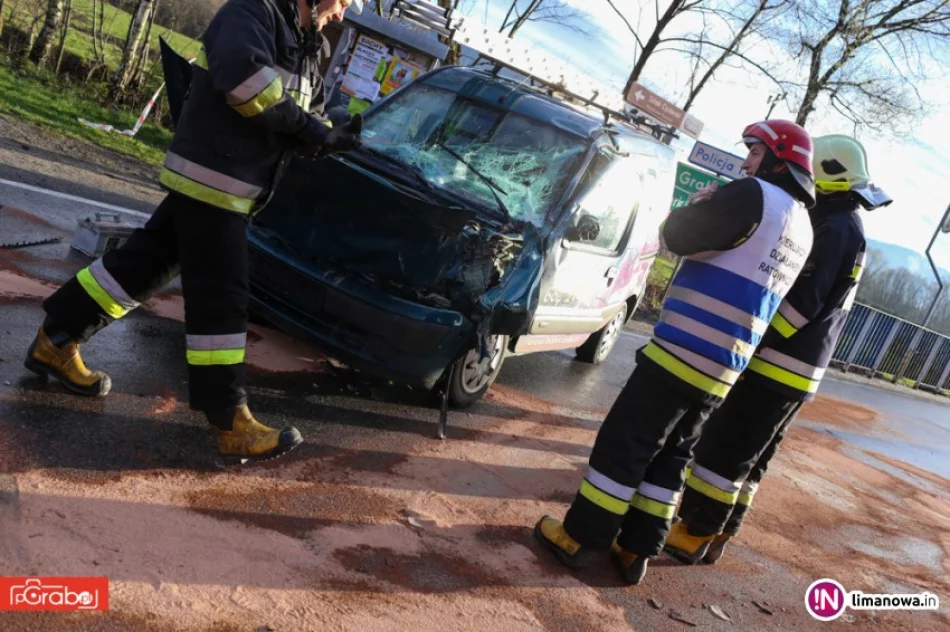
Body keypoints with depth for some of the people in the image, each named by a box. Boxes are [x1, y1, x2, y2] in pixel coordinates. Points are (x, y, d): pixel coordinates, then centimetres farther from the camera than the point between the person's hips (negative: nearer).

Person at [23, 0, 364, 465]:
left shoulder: (299, 47, 19)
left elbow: (303, 116, 19)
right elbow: (244, 77, -29)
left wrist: (333, 137, -2)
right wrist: (309, 128, -20)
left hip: (218, 183, 10)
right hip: (211, 180, -10)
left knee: (144, 264, 16)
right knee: (221, 299, -7)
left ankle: (55, 343, 30)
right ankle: (232, 426, -1)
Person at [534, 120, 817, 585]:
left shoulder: (756, 196, -10)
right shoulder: (802, 230, 17)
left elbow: (678, 236, -12)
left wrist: (701, 206, 8)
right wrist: (716, 213, 13)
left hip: (682, 352, -8)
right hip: (722, 370, 8)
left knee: (624, 441, 1)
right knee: (670, 455, 15)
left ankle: (581, 538, 9)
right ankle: (637, 549, 21)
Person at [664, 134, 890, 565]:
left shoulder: (835, 228, -14)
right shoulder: (847, 228, 19)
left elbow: (801, 302, -22)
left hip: (779, 364, -10)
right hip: (797, 369, 10)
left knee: (723, 449, -5)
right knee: (748, 456, 13)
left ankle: (695, 534, 2)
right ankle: (715, 533, 21)